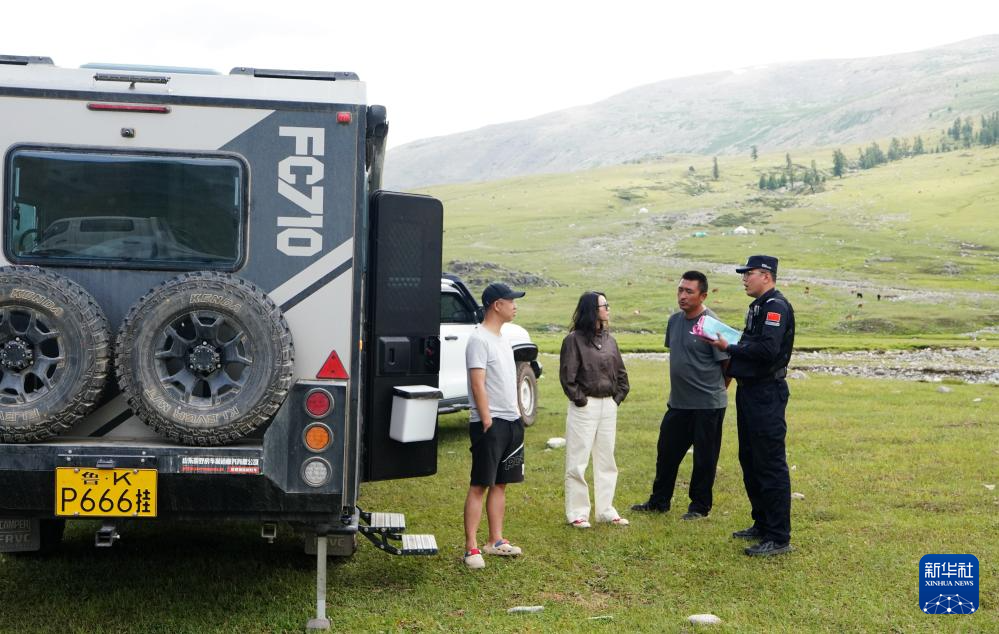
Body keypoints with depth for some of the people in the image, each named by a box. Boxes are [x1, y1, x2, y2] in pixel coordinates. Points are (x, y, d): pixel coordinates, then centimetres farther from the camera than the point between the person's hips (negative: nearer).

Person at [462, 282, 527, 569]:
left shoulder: (503, 340, 16)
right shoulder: (479, 340, -13)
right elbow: (478, 384, -18)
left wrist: (517, 416, 16)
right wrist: (487, 421, -20)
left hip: (511, 421, 9)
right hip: (490, 424, -9)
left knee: (501, 483, 12)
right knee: (480, 485, -7)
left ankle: (495, 541, 20)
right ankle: (471, 547, -5)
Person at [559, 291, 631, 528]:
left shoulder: (609, 340, 10)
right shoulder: (574, 339, -9)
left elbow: (621, 373, 15)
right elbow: (567, 376, -12)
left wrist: (617, 399, 7)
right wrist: (580, 400, -11)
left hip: (608, 406, 7)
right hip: (585, 407, -6)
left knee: (606, 461, 12)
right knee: (578, 462, 0)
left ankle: (606, 510, 21)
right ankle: (577, 513, 8)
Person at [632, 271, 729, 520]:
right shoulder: (675, 320, 6)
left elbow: (728, 363, -11)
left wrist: (716, 389, 1)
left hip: (707, 405, -7)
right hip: (678, 402, 7)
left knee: (704, 458, 5)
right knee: (666, 451, 14)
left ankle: (700, 506, 18)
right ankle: (659, 501, 27)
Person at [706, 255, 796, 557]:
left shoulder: (776, 306, -15)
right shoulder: (758, 306, 17)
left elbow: (766, 350, -26)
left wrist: (729, 348, -16)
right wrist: (733, 363, 1)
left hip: (767, 394, -11)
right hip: (750, 390, 11)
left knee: (770, 465, -8)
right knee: (750, 461, 17)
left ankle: (779, 538, -4)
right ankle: (762, 524, 29)